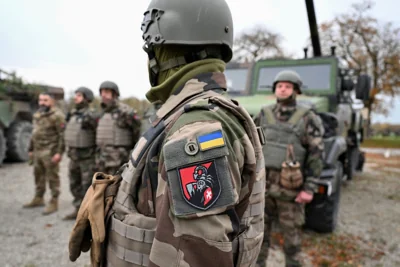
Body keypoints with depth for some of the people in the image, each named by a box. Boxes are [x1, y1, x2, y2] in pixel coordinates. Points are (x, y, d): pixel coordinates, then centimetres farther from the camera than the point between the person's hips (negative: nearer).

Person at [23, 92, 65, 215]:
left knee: (52, 177, -2)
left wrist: (59, 152, -21)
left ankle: (54, 203, 6)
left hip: (50, 152, -8)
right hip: (38, 151, 8)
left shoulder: (57, 115, -12)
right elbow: (34, 133, 23)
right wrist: (31, 149, 22)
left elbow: (62, 135, -16)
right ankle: (38, 199, 30)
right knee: (38, 175, 16)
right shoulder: (37, 115, 16)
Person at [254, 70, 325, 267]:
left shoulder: (308, 118, -6)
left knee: (291, 231, 10)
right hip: (262, 183, 3)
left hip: (289, 187, -3)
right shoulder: (263, 115, 4)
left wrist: (309, 188, -13)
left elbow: (316, 154, -8)